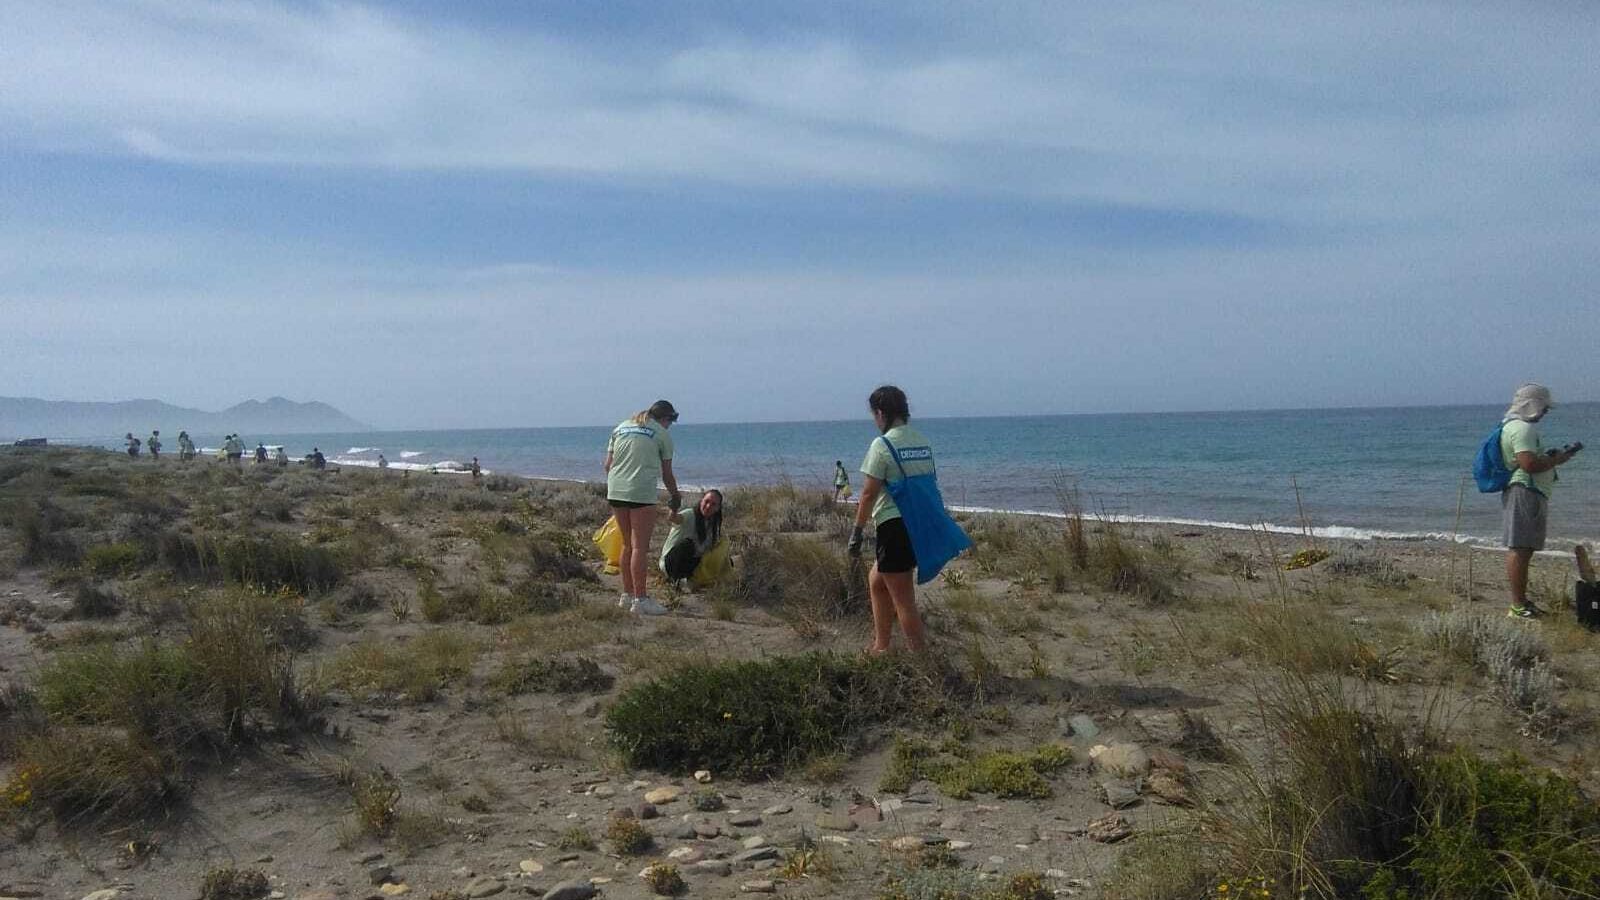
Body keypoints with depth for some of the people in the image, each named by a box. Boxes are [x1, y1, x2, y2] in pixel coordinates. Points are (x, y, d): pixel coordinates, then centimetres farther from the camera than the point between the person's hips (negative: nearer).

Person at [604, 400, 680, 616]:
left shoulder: (620, 427, 19)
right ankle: (639, 600, -3)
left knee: (627, 545, 16)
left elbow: (608, 464, 15)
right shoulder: (662, 434, 5)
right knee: (640, 547, -3)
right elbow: (667, 475, 8)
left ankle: (627, 594, 23)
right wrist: (676, 498, 23)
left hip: (615, 491, 6)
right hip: (641, 493, -6)